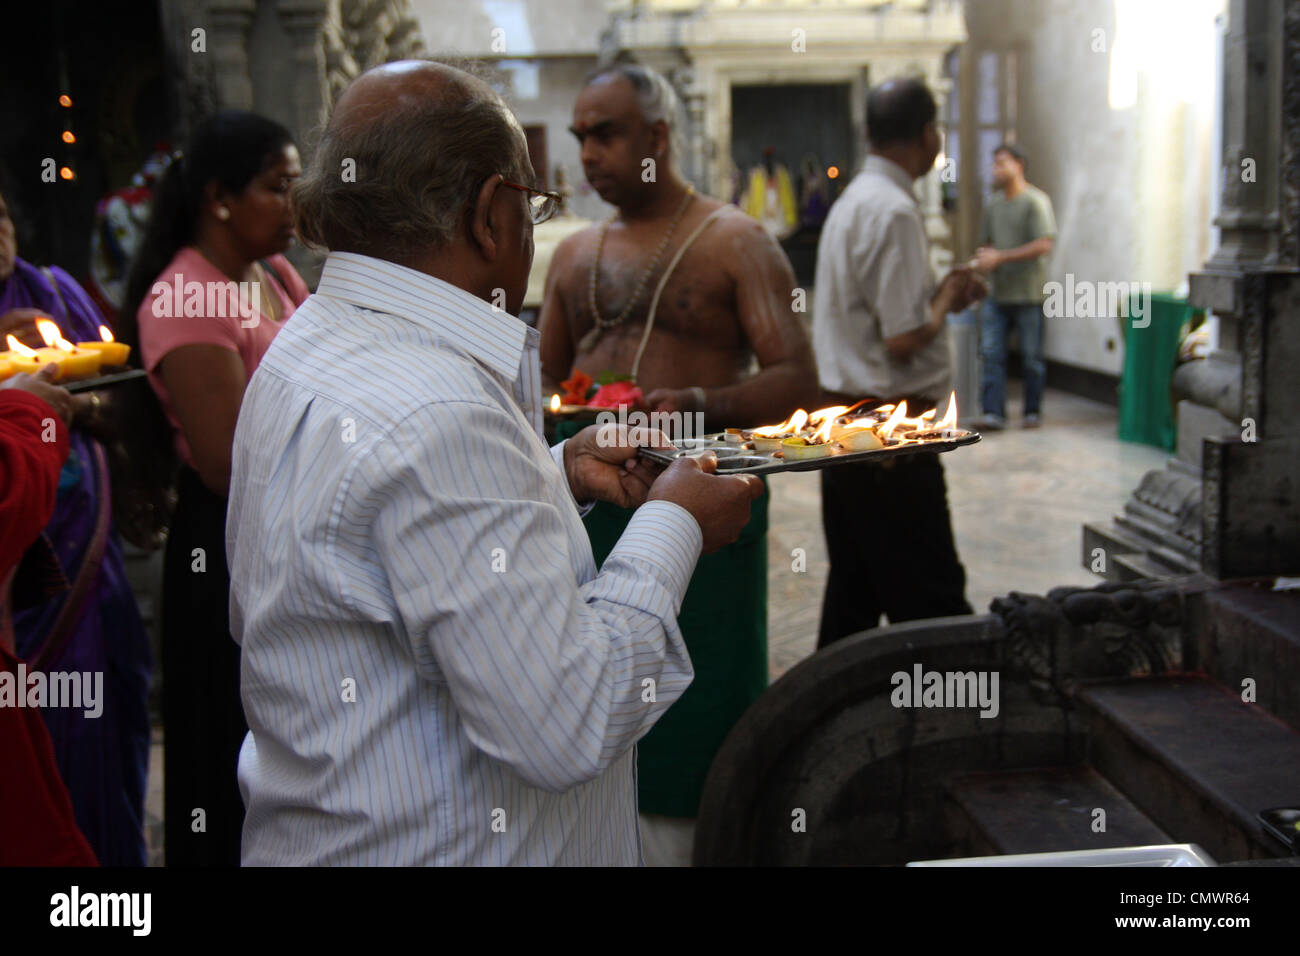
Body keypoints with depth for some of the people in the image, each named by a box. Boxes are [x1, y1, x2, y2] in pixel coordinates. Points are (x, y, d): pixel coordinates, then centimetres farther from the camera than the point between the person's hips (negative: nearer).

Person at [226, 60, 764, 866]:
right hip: (425, 845, -9)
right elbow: (568, 729, -28)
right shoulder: (436, 416, -28)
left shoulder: (308, 346, 5)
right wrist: (673, 526, -15)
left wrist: (558, 473, 10)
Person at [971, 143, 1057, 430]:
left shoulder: (1036, 201, -7)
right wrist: (983, 257, 1)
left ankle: (1033, 411, 17)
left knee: (1032, 357, 4)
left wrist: (1000, 257, -17)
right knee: (991, 353, -5)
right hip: (997, 293, 5)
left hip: (1029, 294, -5)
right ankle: (993, 413, -5)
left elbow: (1044, 245, -15)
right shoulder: (993, 204, 14)